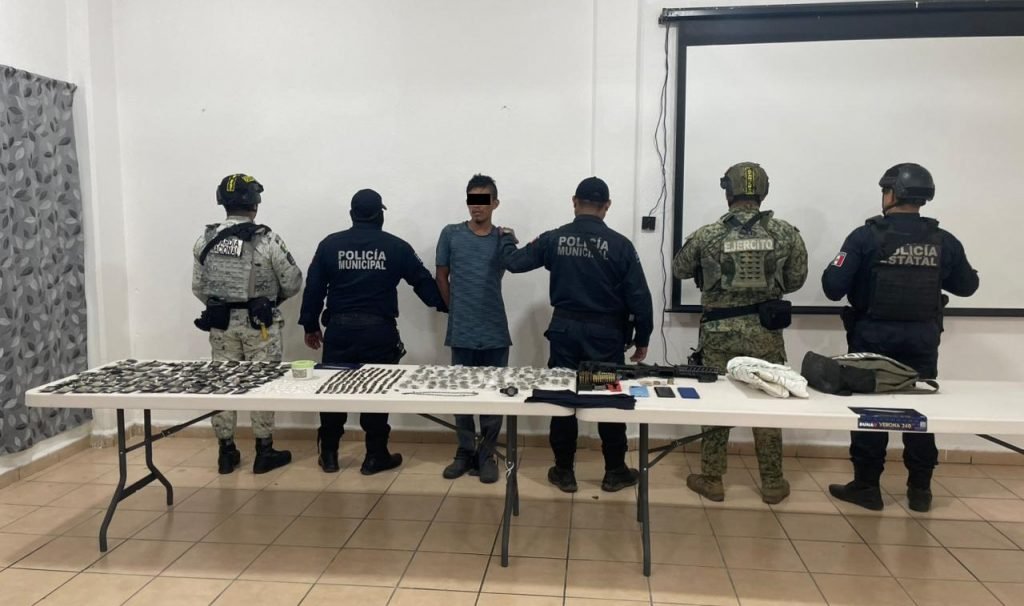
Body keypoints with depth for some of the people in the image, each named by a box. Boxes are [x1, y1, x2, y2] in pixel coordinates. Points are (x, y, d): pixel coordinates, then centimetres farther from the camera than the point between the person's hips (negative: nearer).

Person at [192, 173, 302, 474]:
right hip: (259, 324, -4)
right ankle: (264, 452, 14)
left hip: (221, 323, 4)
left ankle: (226, 452, 21)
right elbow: (293, 283, -7)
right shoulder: (266, 240, -13)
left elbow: (198, 288, 4)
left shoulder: (205, 241, -1)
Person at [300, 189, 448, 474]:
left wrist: (310, 325, 13)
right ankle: (375, 456, 13)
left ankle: (329, 454, 20)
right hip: (379, 330, -1)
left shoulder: (330, 244, 4)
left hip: (339, 328, 2)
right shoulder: (396, 246, 1)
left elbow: (313, 287, 5)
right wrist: (448, 307, 20)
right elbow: (424, 282, 7)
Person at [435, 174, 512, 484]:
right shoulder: (451, 234, 1)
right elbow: (442, 277, 9)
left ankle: (487, 455, 20)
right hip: (462, 331, 0)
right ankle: (465, 452, 25)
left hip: (495, 332, 0)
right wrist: (457, 309, 10)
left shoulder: (504, 238, 4)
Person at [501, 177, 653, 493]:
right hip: (606, 333, -1)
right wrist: (642, 339, 4)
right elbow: (639, 297, -7)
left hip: (565, 330, 2)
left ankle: (564, 471, 20)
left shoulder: (553, 239, -3)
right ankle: (615, 472, 22)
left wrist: (507, 239, 28)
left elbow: (514, 262, 7)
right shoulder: (619, 244, -8)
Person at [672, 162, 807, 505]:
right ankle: (772, 484, 22)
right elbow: (796, 280, 6)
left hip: (720, 333, -1)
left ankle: (712, 480, 18)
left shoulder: (707, 235, -7)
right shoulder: (786, 234, -4)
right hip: (766, 332, 1)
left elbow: (679, 270, 7)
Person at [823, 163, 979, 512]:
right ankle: (920, 490, 21)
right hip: (922, 340, 3)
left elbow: (834, 287, -16)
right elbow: (967, 285, 12)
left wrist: (834, 271, 5)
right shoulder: (943, 241, -1)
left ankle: (866, 487, 13)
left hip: (873, 338, -3)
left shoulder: (866, 236, -12)